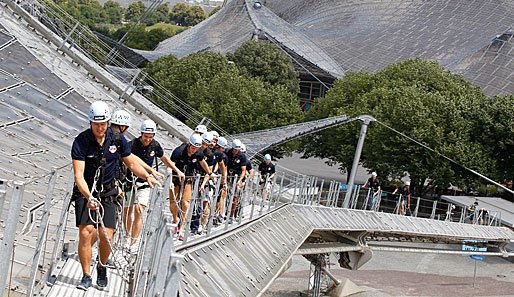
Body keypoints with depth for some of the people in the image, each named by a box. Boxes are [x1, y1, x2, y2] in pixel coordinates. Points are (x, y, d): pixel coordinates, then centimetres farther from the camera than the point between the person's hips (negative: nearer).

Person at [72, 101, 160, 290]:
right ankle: (86, 276, 1)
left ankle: (102, 267, 22)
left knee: (106, 236, -7)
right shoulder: (81, 142, -16)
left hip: (107, 192, 2)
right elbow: (78, 175, -24)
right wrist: (89, 197, -39)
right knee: (85, 233, -14)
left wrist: (147, 176, -9)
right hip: (85, 192, -2)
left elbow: (131, 163, 8)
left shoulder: (117, 139, -6)